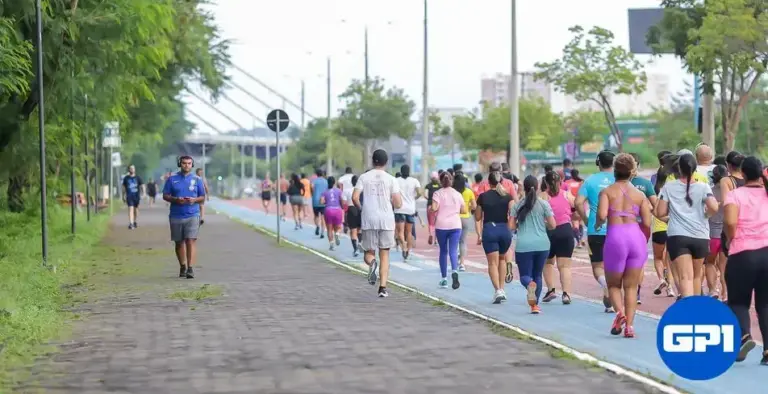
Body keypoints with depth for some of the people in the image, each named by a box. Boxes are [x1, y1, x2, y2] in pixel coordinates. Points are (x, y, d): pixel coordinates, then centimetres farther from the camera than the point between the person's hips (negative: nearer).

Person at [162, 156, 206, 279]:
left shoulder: (197, 179, 8)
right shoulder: (172, 179, 7)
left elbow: (203, 198, 11)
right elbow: (165, 195, 7)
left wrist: (194, 200, -11)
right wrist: (176, 199, -12)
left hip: (192, 215, -2)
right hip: (176, 216, 2)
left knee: (191, 241, -13)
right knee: (179, 242, 9)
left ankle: (190, 269, -17)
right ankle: (182, 267, 24)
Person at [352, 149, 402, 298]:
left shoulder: (364, 177, 3)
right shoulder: (391, 179, 0)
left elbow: (355, 198, -7)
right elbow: (398, 203, -4)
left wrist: (361, 209, 12)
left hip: (368, 220, 0)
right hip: (386, 220, 0)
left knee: (369, 252, 13)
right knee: (384, 255, 9)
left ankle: (372, 263, -23)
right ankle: (383, 288, 0)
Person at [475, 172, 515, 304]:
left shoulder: (483, 197, 3)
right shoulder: (508, 196, 4)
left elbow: (478, 217, 6)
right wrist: (509, 226, 3)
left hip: (489, 230, -2)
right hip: (505, 230, 2)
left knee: (493, 262, -2)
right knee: (501, 259, 22)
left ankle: (498, 290, -20)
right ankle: (502, 289, 18)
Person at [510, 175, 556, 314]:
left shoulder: (517, 205, 2)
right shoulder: (543, 204, 1)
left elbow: (511, 226, 1)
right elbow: (552, 225, -1)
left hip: (523, 245, -1)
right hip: (542, 245, 1)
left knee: (525, 276, 5)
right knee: (538, 275, 16)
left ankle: (530, 285, -31)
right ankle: (535, 305, 9)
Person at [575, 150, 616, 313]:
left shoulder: (590, 180, 1)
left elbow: (578, 203, -7)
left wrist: (586, 218, 6)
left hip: (596, 230, -1)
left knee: (598, 266, 8)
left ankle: (605, 283, -25)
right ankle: (611, 304, 11)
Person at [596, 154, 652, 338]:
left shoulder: (607, 191, 5)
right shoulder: (639, 194, 11)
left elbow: (602, 215, -12)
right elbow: (647, 223, 5)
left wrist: (597, 224, 10)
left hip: (616, 236, -2)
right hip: (636, 235, 2)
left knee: (613, 284, 14)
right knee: (631, 286, 10)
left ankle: (619, 312, -13)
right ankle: (629, 325, 0)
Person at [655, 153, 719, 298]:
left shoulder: (669, 187, 2)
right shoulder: (703, 187, 1)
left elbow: (660, 213, 1)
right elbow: (714, 208, -12)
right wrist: (705, 213, 10)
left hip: (677, 236, -2)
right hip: (700, 237, 2)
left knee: (686, 277, -11)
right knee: (697, 275, 22)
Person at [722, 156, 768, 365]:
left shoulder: (736, 194, -4)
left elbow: (730, 222, -19)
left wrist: (732, 238, -1)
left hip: (743, 254, -3)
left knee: (738, 301, 11)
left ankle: (744, 335, -14)